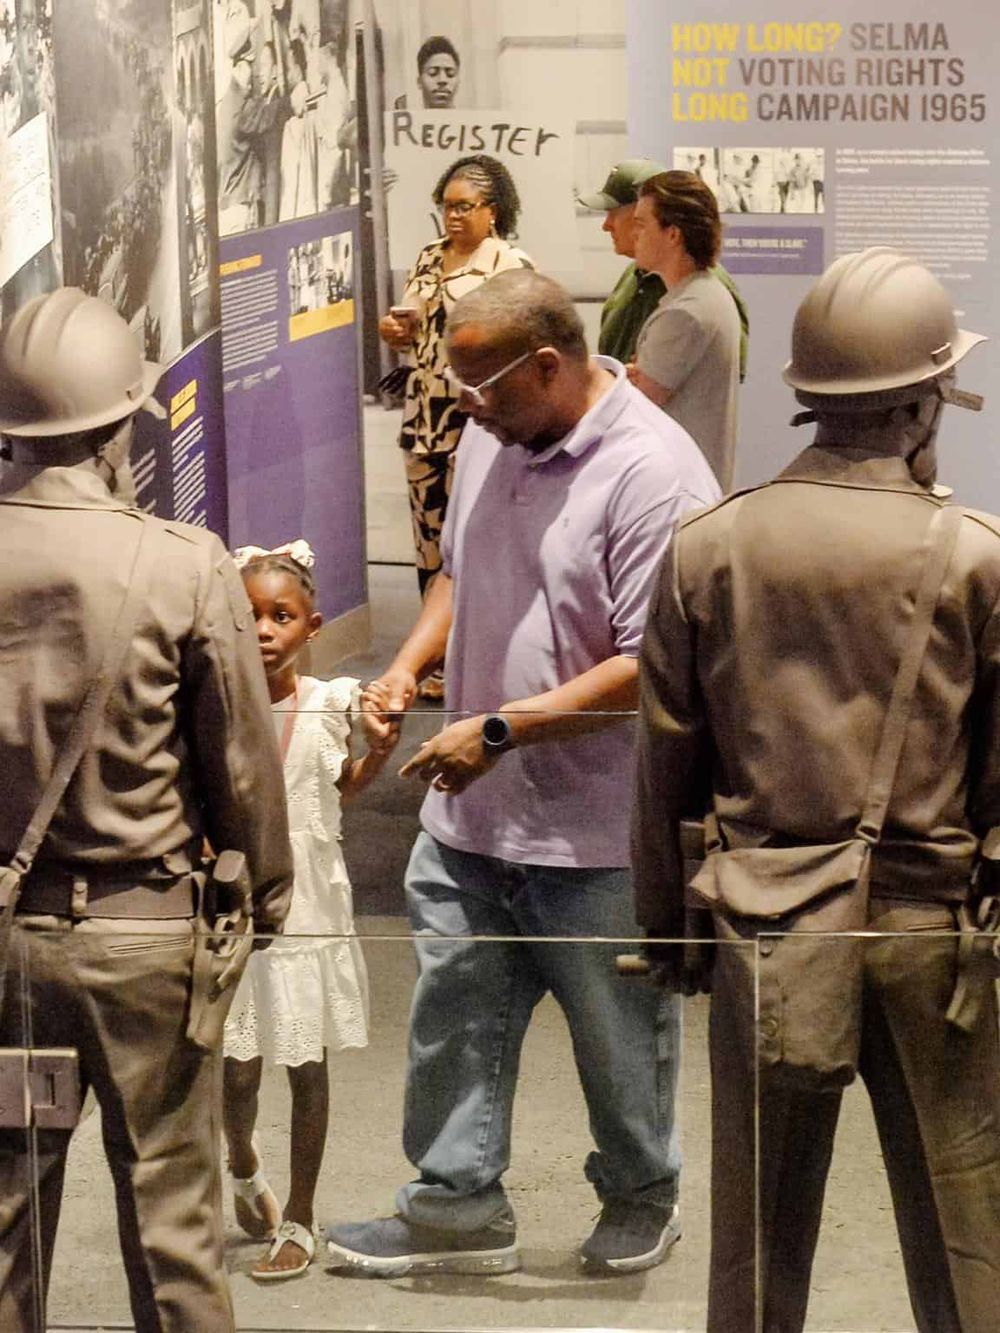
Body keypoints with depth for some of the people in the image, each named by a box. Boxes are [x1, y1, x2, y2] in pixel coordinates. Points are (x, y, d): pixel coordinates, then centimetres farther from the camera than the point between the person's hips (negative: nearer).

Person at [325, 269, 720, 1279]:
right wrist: (408, 668, 1)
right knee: (453, 1011, 12)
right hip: (470, 813, 7)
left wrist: (501, 730, -24)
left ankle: (640, 1196, 34)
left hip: (595, 829, -7)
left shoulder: (652, 474, -21)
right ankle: (458, 1207, 27)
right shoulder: (490, 437, 4)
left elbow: (650, 667, -24)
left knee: (617, 1030, 12)